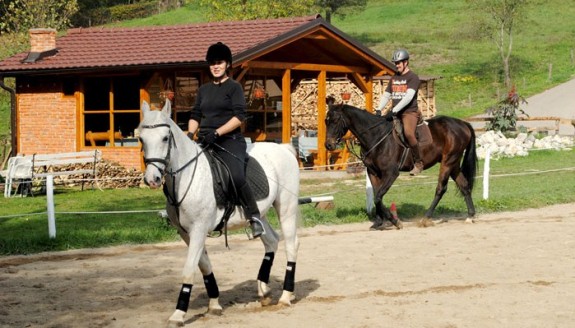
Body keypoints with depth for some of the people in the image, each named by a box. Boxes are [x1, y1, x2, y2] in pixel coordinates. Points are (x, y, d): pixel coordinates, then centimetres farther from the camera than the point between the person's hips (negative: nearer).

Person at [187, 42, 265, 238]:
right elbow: (195, 116, 19)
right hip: (205, 142, 7)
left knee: (236, 177, -29)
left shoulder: (234, 87, 2)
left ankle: (254, 217, -17)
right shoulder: (204, 90, 20)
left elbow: (239, 116, -10)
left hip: (230, 141, -7)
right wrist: (190, 134, -2)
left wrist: (217, 133, -20)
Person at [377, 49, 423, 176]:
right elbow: (386, 95, 18)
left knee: (408, 133, -31)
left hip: (409, 112, -7)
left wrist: (395, 109, -26)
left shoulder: (413, 77, -5)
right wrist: (379, 110, 1)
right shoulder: (394, 78, 18)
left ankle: (418, 163, -18)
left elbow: (409, 96, -17)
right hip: (395, 113, 8)